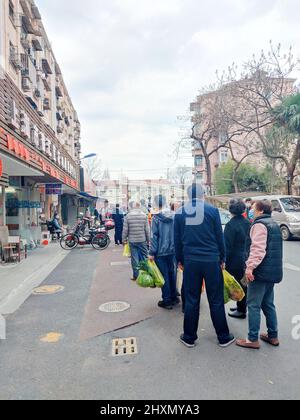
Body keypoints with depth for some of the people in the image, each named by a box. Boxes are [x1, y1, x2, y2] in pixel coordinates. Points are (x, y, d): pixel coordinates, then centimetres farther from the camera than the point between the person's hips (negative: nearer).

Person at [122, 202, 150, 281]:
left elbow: (125, 229, -2)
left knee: (134, 258, 7)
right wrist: (148, 240, 7)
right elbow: (147, 230, -2)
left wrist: (124, 239, 10)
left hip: (132, 241, 1)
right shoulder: (144, 215, -4)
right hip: (142, 240, 0)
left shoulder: (128, 216, -4)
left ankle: (136, 276, 12)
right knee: (144, 257, 10)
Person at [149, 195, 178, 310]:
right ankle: (174, 297, 28)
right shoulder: (174, 216, 1)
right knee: (172, 273, 18)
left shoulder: (156, 218, -13)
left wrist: (152, 253, -8)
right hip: (172, 250, 5)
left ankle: (167, 300, 11)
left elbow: (154, 236, -13)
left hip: (161, 252, -5)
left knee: (164, 275, 4)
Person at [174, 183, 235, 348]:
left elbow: (177, 240, 6)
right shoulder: (212, 210, -5)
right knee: (216, 300, 10)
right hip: (211, 260, -1)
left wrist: (180, 260, 15)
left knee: (191, 300, 10)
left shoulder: (180, 212, 1)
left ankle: (189, 337, 21)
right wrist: (222, 258, 9)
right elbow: (219, 236, -1)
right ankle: (223, 337, 23)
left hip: (190, 261, 1)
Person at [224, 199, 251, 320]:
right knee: (243, 284, 18)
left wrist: (224, 262, -11)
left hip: (235, 261, -7)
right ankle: (242, 306, 32)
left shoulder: (231, 225, -18)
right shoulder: (248, 223, 4)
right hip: (246, 259, 8)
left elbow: (227, 246, -17)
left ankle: (241, 311, 14)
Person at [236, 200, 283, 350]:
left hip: (261, 271, -9)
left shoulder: (259, 225, -13)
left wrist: (250, 266, -29)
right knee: (268, 304, 18)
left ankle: (253, 339, 4)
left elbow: (258, 249, -25)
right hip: (273, 271, 9)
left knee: (253, 305, -2)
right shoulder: (274, 224, 17)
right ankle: (273, 336, 25)